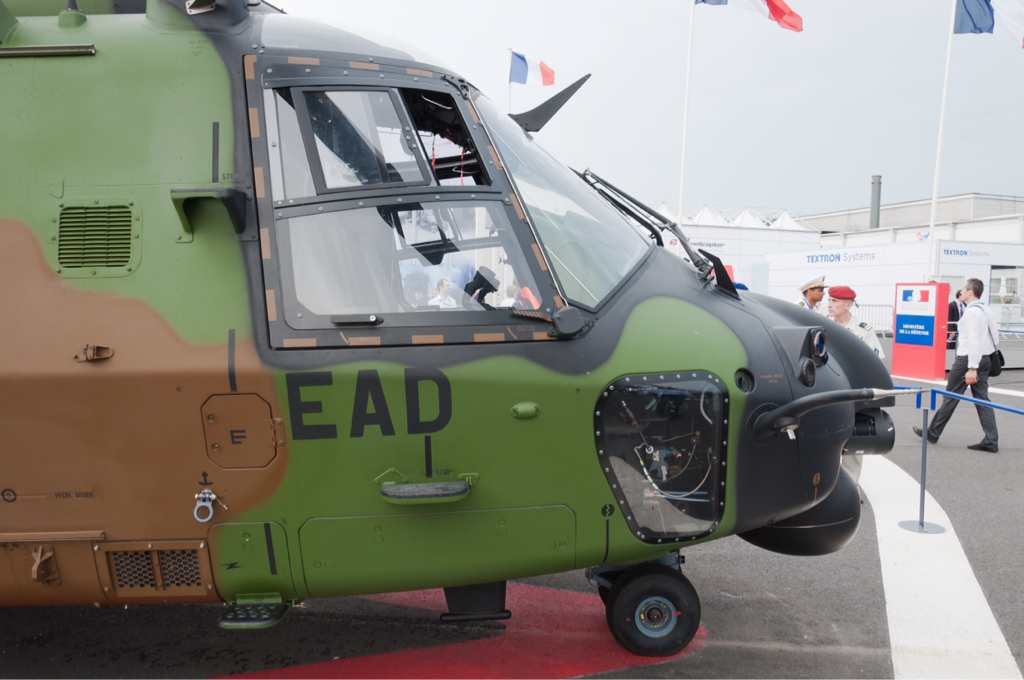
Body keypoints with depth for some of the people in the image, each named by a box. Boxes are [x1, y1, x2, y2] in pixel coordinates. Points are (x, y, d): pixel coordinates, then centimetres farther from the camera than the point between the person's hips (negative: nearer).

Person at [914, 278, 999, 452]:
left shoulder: (971, 312, -16)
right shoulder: (985, 311, 13)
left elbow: (974, 340, -22)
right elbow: (995, 333, 21)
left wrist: (972, 368, -24)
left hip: (967, 359, -8)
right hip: (984, 359, 8)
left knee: (950, 398, 2)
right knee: (982, 399, 7)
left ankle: (933, 433, 13)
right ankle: (991, 441, 4)